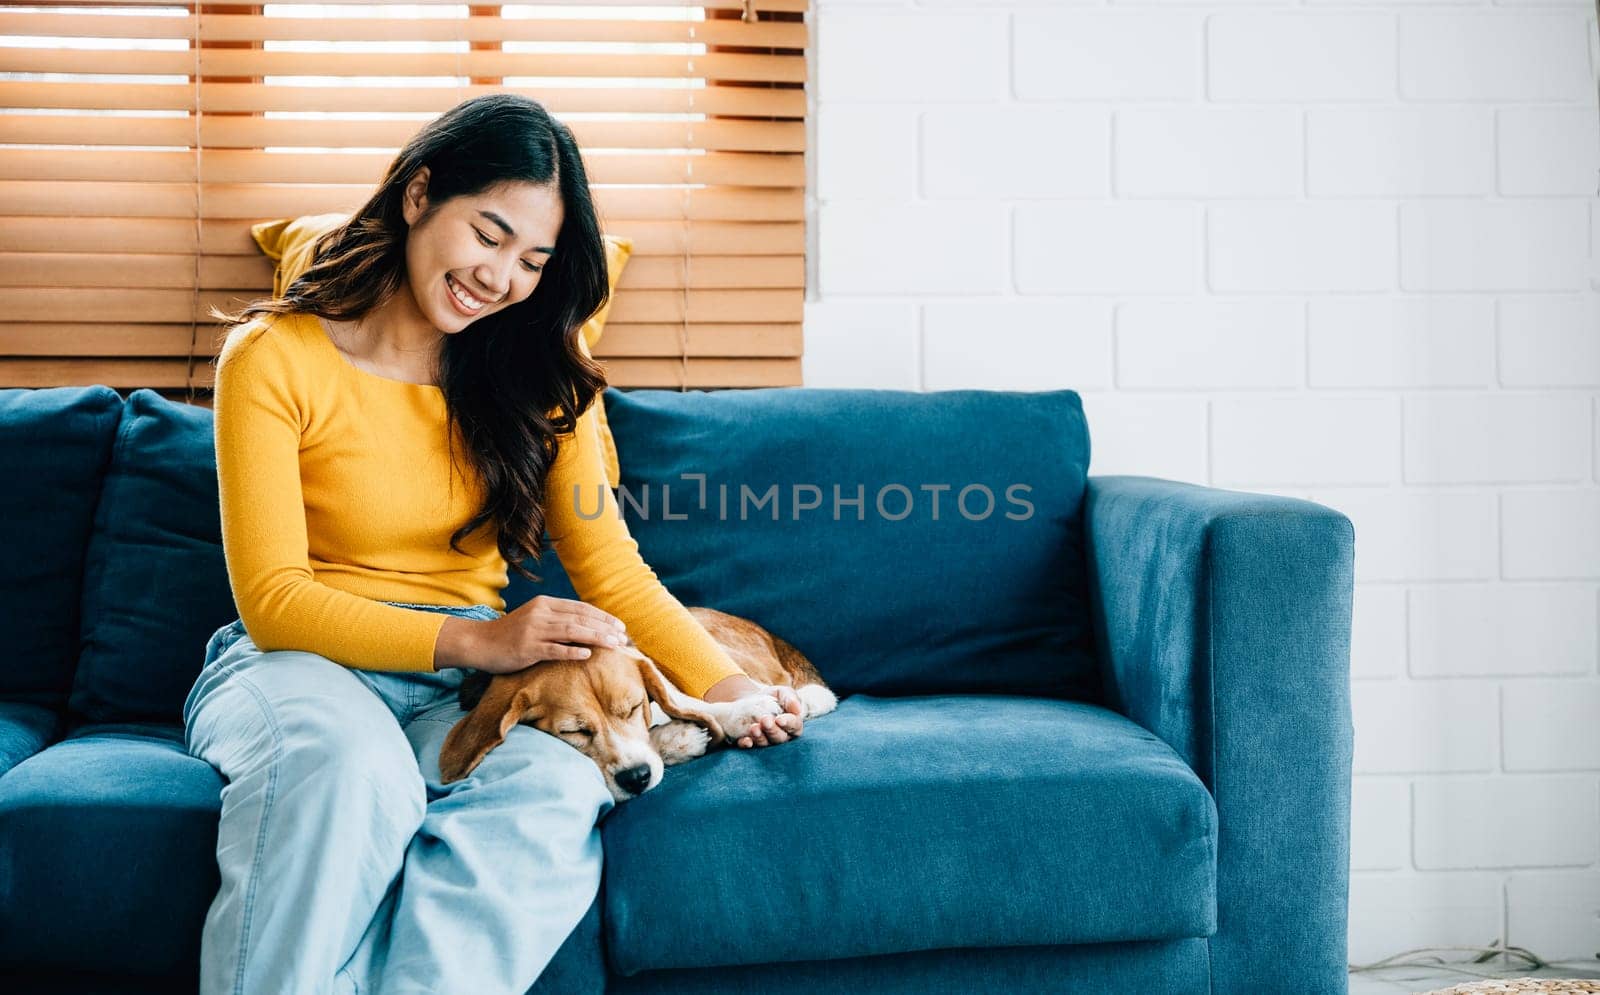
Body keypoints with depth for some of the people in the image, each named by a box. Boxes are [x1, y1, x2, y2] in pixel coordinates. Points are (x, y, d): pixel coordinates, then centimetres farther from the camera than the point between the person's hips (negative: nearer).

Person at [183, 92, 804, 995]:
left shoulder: (537, 377, 10)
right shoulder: (276, 359, -3)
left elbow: (612, 570, 4)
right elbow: (272, 599, -9)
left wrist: (730, 688, -13)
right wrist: (472, 640, -22)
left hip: (466, 685, 3)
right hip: (301, 663, -3)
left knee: (561, 790, -32)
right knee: (350, 762, -39)